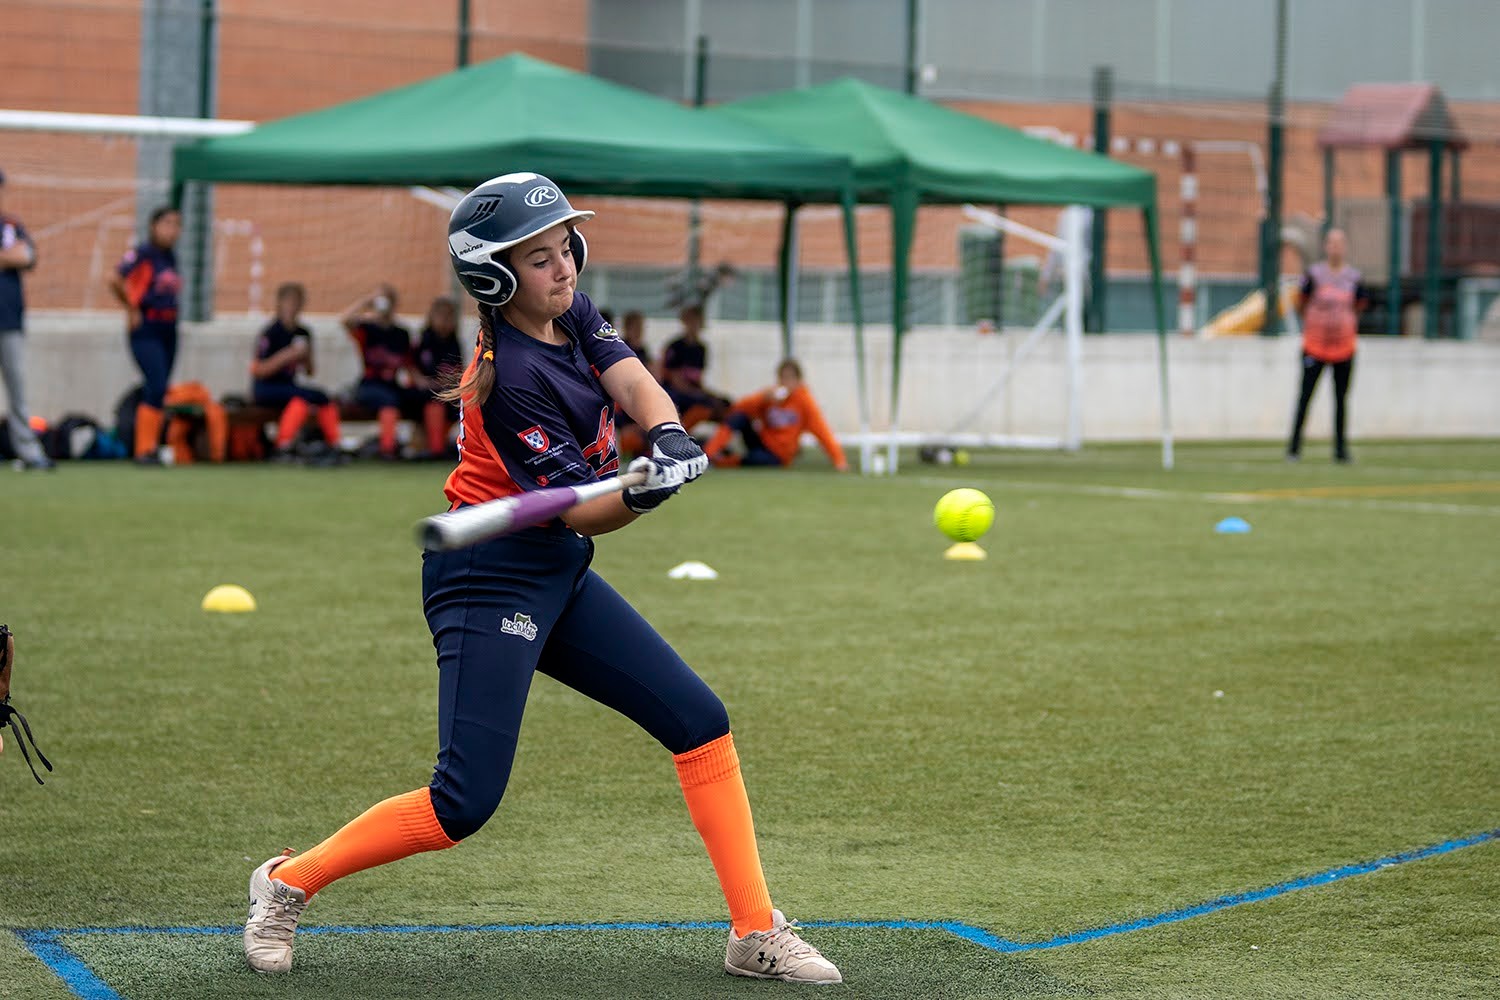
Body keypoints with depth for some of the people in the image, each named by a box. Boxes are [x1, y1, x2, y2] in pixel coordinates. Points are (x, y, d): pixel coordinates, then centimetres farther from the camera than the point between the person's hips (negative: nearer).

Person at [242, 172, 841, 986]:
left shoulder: (572, 317, 4)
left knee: (699, 721, 4)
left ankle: (755, 932, 8)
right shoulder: (513, 378, -21)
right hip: (489, 578, -9)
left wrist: (669, 436, -32)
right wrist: (642, 493, -41)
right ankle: (290, 881, 6)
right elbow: (582, 513, -20)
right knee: (465, 804, -14)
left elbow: (632, 382, -10)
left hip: (560, 578, 9)